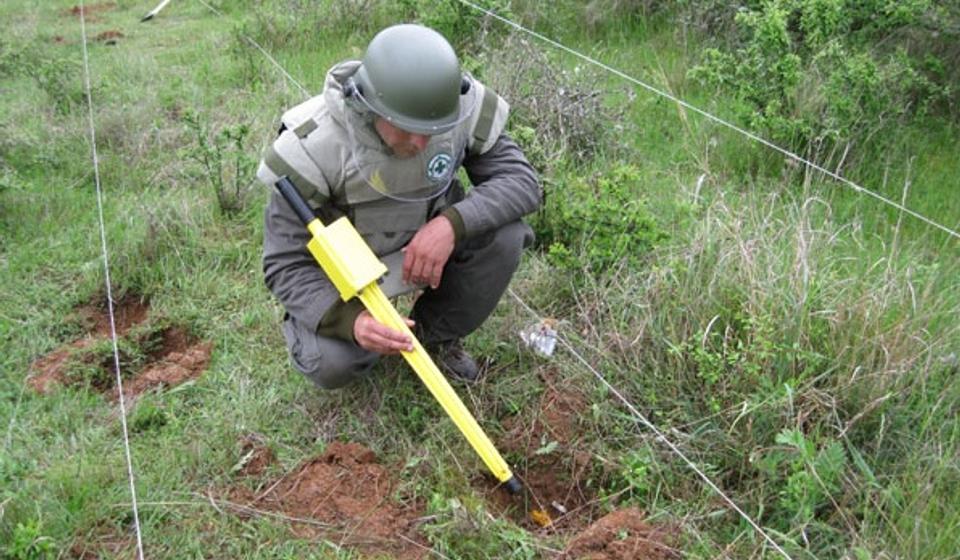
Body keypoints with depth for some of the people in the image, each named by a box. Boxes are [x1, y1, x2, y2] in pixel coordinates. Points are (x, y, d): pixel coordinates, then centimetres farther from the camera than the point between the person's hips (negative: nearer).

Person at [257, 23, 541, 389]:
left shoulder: (461, 108, -24)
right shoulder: (313, 147, -31)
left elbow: (521, 181, -20)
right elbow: (285, 265, -25)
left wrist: (452, 222, -39)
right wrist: (348, 318, -44)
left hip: (426, 246, 3)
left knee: (504, 233, -23)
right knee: (331, 366, -26)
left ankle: (437, 335, 3)